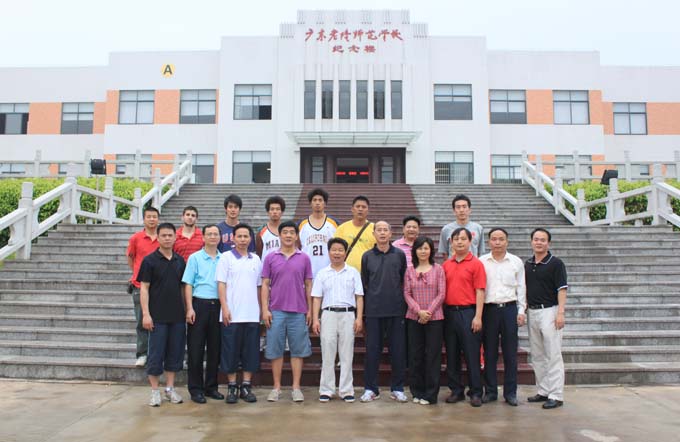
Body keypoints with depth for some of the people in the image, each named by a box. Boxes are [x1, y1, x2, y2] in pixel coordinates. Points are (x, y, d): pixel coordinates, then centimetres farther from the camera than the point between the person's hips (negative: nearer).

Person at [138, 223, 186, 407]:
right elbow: (144, 288, -6)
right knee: (156, 354, 3)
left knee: (175, 353, 9)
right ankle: (154, 391, 15)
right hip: (157, 316, -4)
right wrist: (145, 314, -12)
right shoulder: (149, 260, -4)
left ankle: (170, 388, 22)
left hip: (178, 316, 4)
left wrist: (187, 309, 8)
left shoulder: (180, 261, 8)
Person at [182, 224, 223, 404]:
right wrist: (190, 308, -9)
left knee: (215, 348, 9)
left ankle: (211, 387, 21)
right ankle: (195, 389, 11)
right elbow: (188, 285, -2)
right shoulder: (195, 258, 2)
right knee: (196, 349, 1)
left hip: (217, 306, 3)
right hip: (199, 304, -3)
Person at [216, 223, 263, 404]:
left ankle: (246, 386, 16)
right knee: (231, 351, 3)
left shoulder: (256, 259, 11)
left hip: (252, 314, 3)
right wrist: (225, 308, -12)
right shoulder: (226, 257, 0)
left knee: (251, 351, 6)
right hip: (232, 314, -3)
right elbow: (221, 284, -4)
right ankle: (232, 387, 14)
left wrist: (261, 309, 10)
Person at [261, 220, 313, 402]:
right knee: (275, 350, 5)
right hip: (276, 311, 0)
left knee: (298, 350, 4)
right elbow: (265, 285, 3)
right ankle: (276, 387, 17)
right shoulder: (270, 258, 4)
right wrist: (265, 309, -4)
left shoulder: (304, 259, 5)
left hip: (298, 311, 0)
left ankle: (296, 388, 14)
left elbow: (308, 285, 7)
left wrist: (309, 310, 3)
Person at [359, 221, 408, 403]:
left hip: (396, 310, 0)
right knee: (372, 350, 4)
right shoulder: (367, 256, 5)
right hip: (373, 311, 0)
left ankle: (397, 388, 18)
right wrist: (366, 305, 7)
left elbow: (405, 280, 9)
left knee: (398, 350, 5)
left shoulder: (400, 255, 4)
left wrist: (403, 301, 7)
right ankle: (371, 389, 16)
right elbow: (364, 284, 9)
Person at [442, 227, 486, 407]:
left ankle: (476, 393, 11)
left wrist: (478, 316, -13)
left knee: (472, 355, 0)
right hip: (449, 312, 5)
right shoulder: (446, 265, 11)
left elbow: (480, 292, -7)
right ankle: (456, 390, 21)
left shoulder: (476, 264, -2)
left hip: (468, 312, -5)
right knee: (451, 355, 10)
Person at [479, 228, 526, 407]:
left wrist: (521, 311, 2)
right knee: (489, 353, 5)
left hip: (509, 309, 0)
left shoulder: (516, 262, 6)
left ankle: (510, 392, 15)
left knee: (510, 353, 4)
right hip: (489, 309, 0)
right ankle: (490, 391, 16)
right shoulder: (481, 262, 4)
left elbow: (521, 288, 9)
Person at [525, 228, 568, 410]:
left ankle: (556, 395, 0)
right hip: (532, 312, 7)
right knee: (537, 356, 11)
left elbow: (562, 289, -11)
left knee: (553, 355, -5)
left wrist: (560, 313, -18)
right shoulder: (527, 264, 12)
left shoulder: (556, 263, -6)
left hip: (549, 311, -7)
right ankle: (543, 391, 21)